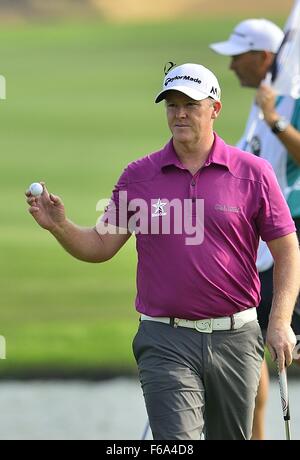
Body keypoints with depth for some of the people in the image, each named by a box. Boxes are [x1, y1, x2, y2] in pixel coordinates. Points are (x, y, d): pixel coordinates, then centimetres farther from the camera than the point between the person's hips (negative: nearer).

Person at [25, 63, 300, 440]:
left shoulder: (253, 172, 1)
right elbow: (100, 246, 7)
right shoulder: (139, 175, 4)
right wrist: (60, 227, -12)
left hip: (235, 338, 1)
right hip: (166, 342, -1)